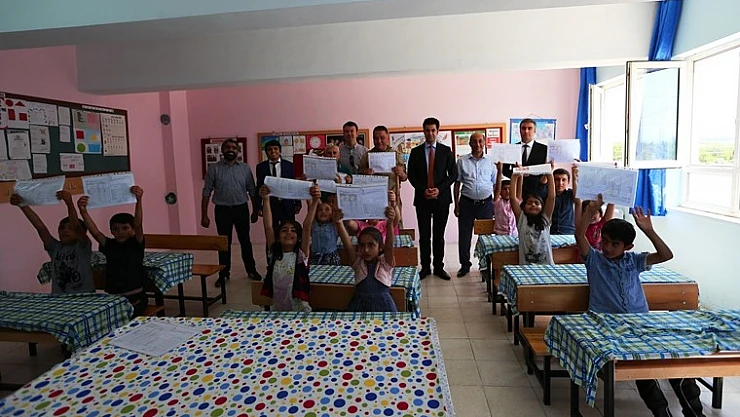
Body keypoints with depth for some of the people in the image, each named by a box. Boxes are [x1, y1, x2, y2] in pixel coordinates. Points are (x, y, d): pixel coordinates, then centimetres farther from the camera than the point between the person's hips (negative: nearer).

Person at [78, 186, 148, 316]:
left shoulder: (136, 244, -3)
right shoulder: (109, 245, 7)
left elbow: (138, 225, -19)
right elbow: (95, 232, -9)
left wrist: (138, 200, -36)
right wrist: (83, 211, -25)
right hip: (113, 298, 4)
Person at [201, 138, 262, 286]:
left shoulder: (245, 168, 2)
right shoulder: (214, 168, -2)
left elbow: (252, 190, 6)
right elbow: (206, 192, -2)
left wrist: (255, 210, 4)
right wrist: (204, 215, -7)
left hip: (241, 208, 1)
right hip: (222, 210, -1)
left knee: (245, 241, 11)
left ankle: (251, 270, 24)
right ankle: (224, 274, 20)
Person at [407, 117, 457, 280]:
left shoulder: (446, 151, 6)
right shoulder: (416, 152, 6)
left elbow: (453, 174, 2)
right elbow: (411, 175, 4)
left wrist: (439, 189, -11)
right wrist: (423, 190, -9)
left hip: (442, 198, 0)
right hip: (422, 199, 0)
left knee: (439, 235, 7)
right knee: (424, 235, 4)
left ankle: (439, 267, 15)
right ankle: (425, 267, 14)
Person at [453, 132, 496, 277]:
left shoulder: (490, 162, 5)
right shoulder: (462, 161, 2)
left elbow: (496, 184, 9)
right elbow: (457, 183, 4)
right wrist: (456, 204, 0)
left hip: (486, 204, 1)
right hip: (466, 203, -1)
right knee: (464, 236, 5)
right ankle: (465, 264, 20)